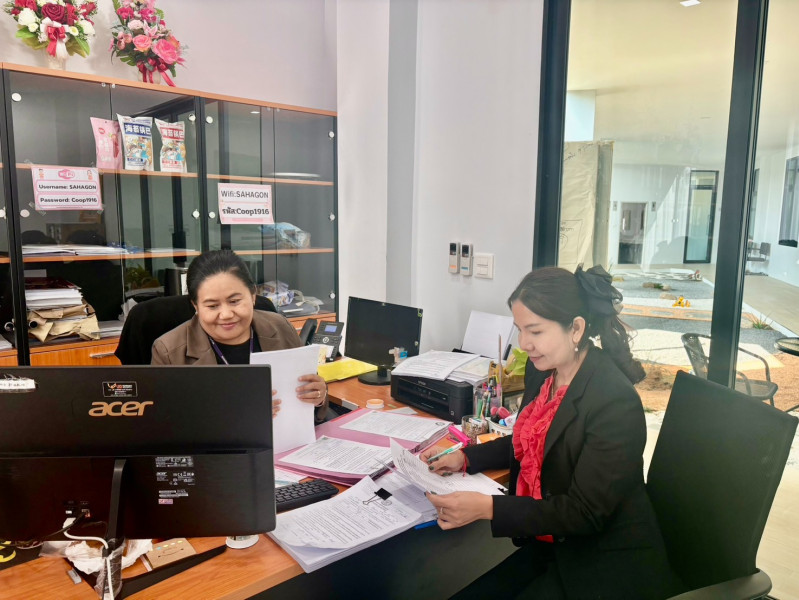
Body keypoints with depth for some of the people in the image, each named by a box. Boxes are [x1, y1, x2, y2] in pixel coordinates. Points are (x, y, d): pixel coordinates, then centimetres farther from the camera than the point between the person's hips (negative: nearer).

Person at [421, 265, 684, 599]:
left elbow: (586, 513, -23)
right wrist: (465, 458, -1)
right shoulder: (540, 371, -2)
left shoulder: (616, 403, -25)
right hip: (548, 545, 7)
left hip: (605, 568, -6)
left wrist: (486, 508, -31)